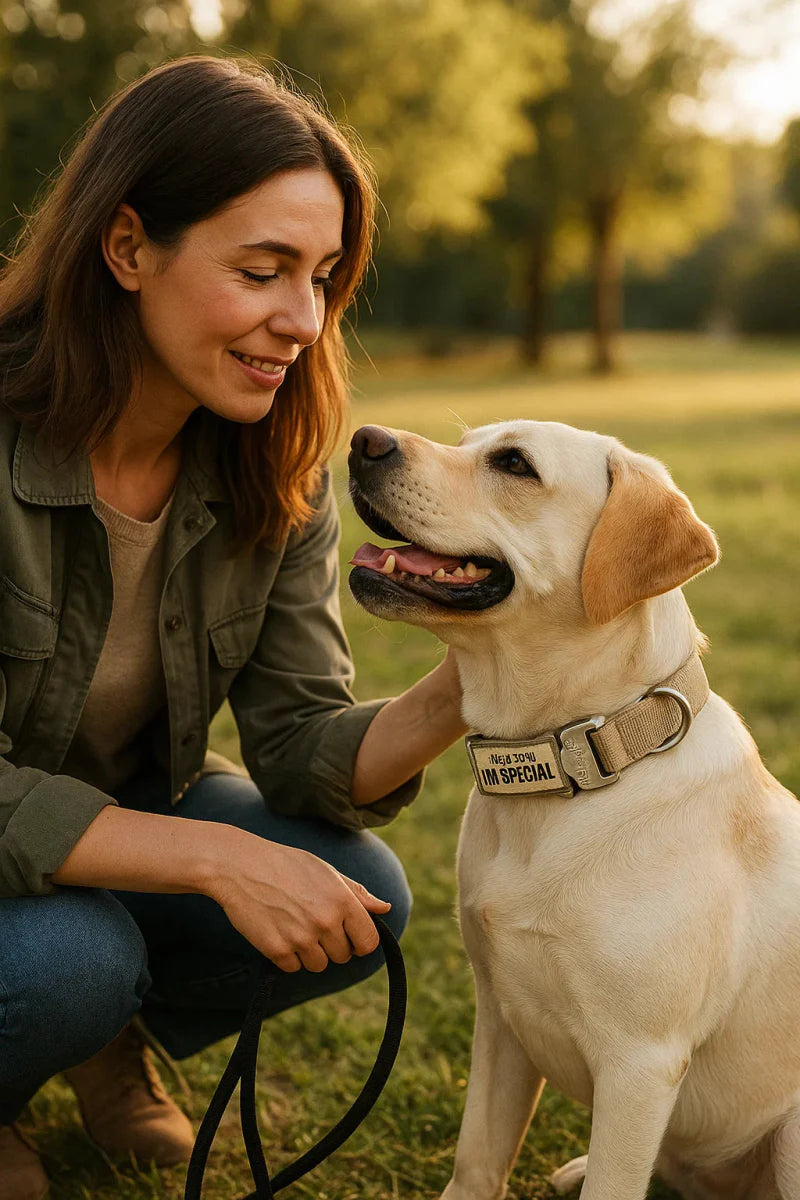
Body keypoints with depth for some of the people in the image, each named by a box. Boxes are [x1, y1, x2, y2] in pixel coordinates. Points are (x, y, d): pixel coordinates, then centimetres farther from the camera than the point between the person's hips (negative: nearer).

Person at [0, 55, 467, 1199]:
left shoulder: (277, 475, -12)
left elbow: (301, 749, -15)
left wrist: (453, 696, -35)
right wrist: (215, 856, -38)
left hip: (126, 805, 5)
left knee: (362, 898, -15)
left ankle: (114, 1033, 14)